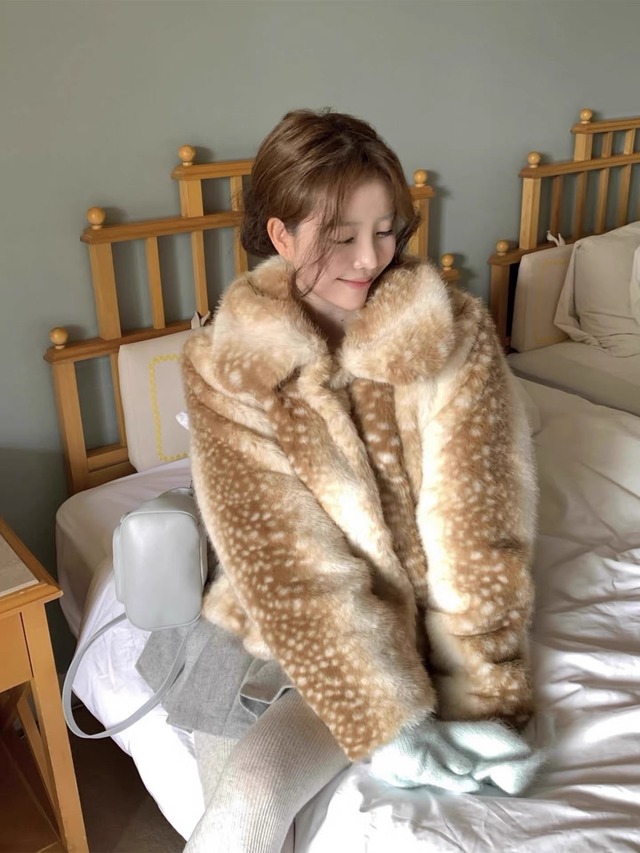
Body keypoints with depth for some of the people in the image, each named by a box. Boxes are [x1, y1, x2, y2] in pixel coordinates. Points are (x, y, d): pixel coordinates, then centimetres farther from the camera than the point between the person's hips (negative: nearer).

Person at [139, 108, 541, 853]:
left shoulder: (455, 335, -9)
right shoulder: (224, 366, -10)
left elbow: (479, 520, -11)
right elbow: (286, 556, -14)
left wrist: (482, 699, -14)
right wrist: (388, 719, -17)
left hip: (419, 619, -1)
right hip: (280, 619, 1)